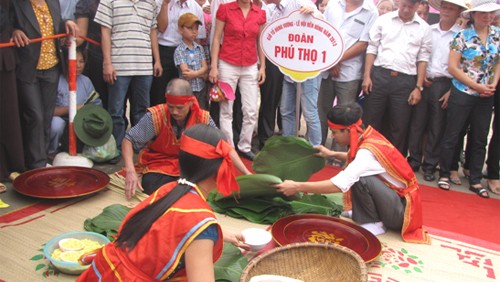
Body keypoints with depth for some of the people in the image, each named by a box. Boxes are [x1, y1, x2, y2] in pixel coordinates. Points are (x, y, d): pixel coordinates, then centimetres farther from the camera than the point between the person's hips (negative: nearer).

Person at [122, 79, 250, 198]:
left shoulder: (203, 118, -15)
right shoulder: (156, 116, -22)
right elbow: (129, 140, -15)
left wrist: (247, 173, -15)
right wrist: (130, 171, -31)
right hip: (159, 168, -2)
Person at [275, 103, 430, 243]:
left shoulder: (368, 151, -28)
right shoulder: (369, 136, -3)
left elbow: (338, 185, -36)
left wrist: (297, 187, -29)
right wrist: (332, 154, 11)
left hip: (401, 212, -9)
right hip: (396, 197, 9)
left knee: (361, 178, -28)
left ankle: (373, 224, -7)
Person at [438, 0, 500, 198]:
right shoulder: (462, 37, -8)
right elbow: (452, 67, -11)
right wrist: (477, 86, -13)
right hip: (462, 94, -4)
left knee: (480, 139, 9)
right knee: (452, 136, 3)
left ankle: (475, 181, 20)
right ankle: (444, 175, 17)